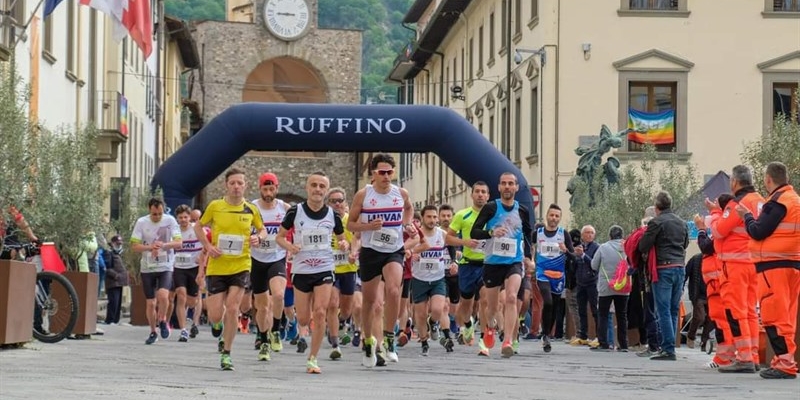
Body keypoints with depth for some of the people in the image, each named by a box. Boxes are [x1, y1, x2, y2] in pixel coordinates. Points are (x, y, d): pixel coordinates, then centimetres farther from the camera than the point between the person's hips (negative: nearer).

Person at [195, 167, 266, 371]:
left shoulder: (251, 209, 0)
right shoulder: (215, 206, -4)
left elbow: (262, 229, 16)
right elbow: (198, 227, 9)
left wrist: (258, 237, -8)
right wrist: (208, 246, -7)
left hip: (241, 265, 0)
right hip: (217, 267, 0)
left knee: (232, 309, -10)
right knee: (216, 315, -2)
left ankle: (226, 354, 6)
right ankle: (216, 323, 38)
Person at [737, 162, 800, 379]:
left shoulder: (777, 202, -12)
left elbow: (758, 232, -15)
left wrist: (746, 215, 2)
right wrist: (752, 216, 15)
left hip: (774, 265, -9)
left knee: (774, 315, -9)